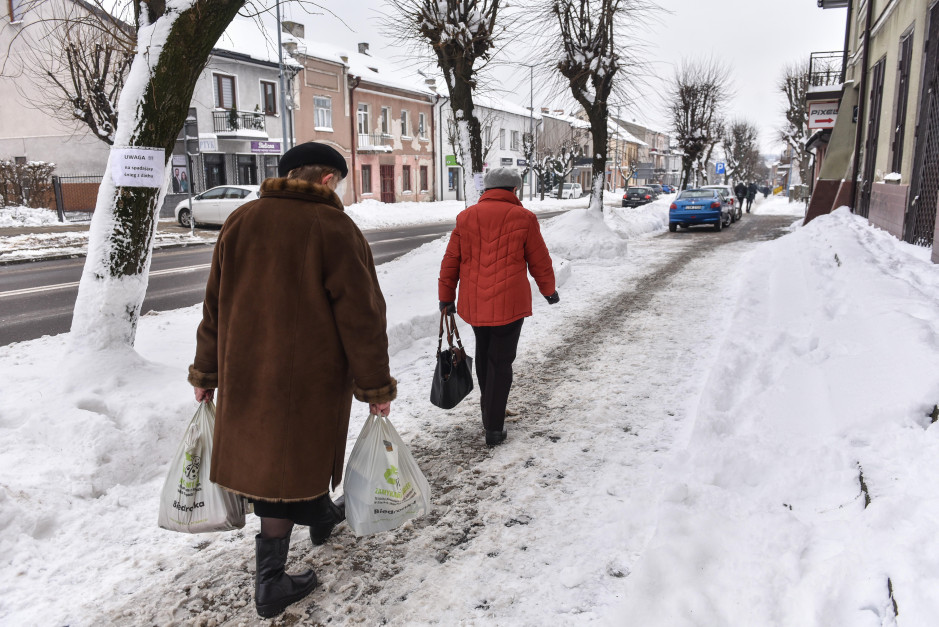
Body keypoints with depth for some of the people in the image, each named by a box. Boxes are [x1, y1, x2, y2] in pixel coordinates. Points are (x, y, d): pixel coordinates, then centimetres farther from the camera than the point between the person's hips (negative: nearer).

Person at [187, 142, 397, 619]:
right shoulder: (336, 229, -12)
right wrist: (376, 386, -4)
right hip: (309, 378, -5)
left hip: (245, 373, 5)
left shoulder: (240, 221, 2)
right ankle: (270, 584, 24)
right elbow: (361, 316, -12)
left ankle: (321, 515, 46)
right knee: (289, 465, 9)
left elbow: (216, 303, 7)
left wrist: (206, 372, 15)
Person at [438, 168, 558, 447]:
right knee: (501, 363, 3)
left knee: (484, 355, 22)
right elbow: (539, 261, 2)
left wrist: (446, 297, 15)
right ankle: (493, 428, 5)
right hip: (509, 303, -4)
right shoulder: (523, 218, -4)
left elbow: (451, 261, 7)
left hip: (473, 303, 4)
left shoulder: (466, 217, 6)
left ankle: (488, 409, 39)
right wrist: (549, 291, 18)